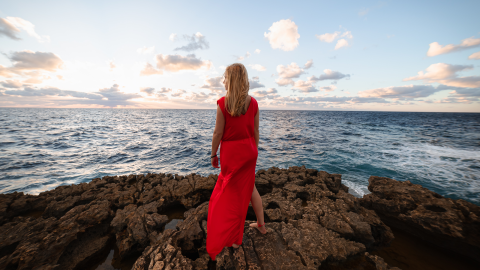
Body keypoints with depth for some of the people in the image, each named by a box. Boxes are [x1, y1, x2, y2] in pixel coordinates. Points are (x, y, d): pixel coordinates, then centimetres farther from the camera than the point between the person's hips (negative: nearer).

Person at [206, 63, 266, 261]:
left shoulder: (222, 103, -13)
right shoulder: (253, 102, 0)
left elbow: (218, 133, -12)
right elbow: (256, 131, 4)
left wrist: (213, 155, 1)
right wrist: (254, 150, 15)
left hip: (231, 152, -4)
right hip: (249, 150, 5)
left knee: (234, 191, 12)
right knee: (250, 187, 23)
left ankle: (234, 239, 33)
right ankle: (261, 225, 41)